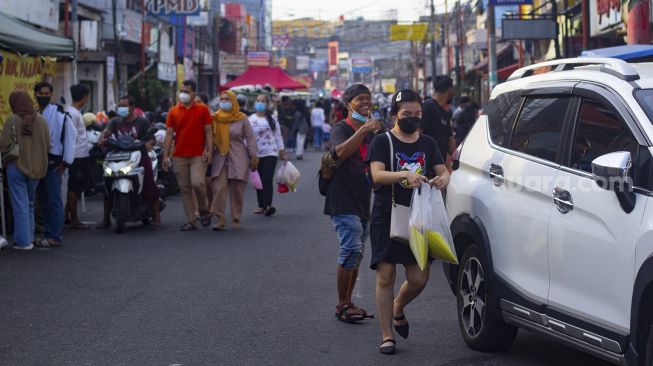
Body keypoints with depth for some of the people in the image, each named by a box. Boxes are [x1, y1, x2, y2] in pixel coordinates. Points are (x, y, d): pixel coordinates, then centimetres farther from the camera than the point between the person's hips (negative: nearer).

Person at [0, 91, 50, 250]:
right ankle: (29, 237, 22)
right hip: (36, 168, 4)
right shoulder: (41, 120, -2)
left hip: (17, 166, -4)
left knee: (20, 204, 2)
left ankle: (23, 240, 2)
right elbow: (47, 144, 2)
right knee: (30, 204, 18)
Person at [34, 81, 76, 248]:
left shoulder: (59, 114, -9)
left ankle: (55, 236, -5)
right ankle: (47, 233, 18)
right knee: (43, 201, 11)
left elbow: (71, 135, -11)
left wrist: (66, 162, -12)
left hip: (53, 162, -7)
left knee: (54, 201, -6)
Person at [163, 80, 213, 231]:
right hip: (179, 156, 3)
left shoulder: (202, 110, 5)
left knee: (197, 183, -19)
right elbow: (169, 134, 7)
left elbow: (208, 131, 3)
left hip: (198, 155, -3)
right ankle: (191, 221, 5)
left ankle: (203, 210, 7)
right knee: (185, 189, 2)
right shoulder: (173, 112, 9)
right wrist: (165, 155, 0)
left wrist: (209, 150, -8)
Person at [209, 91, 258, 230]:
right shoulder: (215, 118, 6)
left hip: (238, 158, -1)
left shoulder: (242, 119, 1)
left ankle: (236, 220, 10)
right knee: (218, 188, -10)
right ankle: (220, 219, -9)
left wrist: (253, 157, -3)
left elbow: (250, 138, 2)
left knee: (237, 190, 0)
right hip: (220, 157, 1)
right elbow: (210, 137, 8)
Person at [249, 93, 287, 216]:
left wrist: (282, 152, 7)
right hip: (255, 154, 2)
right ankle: (261, 205, 12)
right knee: (259, 181, 5)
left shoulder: (272, 119, 5)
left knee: (267, 180, -13)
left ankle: (268, 205, -21)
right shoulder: (250, 119, 5)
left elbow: (278, 136, 7)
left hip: (270, 153, -2)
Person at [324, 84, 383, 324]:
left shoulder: (372, 132, 17)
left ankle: (348, 303, 20)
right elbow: (341, 151, -28)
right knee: (352, 250, -17)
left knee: (355, 254, 11)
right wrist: (363, 130, -34)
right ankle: (342, 306, -10)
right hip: (343, 201, -8)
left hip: (362, 202, 8)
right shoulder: (341, 128, -6)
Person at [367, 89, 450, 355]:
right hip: (387, 218, -3)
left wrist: (442, 179, -19)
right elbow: (377, 175, -16)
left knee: (419, 279, 0)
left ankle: (398, 308, 33)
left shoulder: (427, 143, 12)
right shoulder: (383, 142, -2)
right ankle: (387, 336, 5)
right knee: (386, 276, -3)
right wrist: (405, 175, -33)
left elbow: (443, 172, 6)